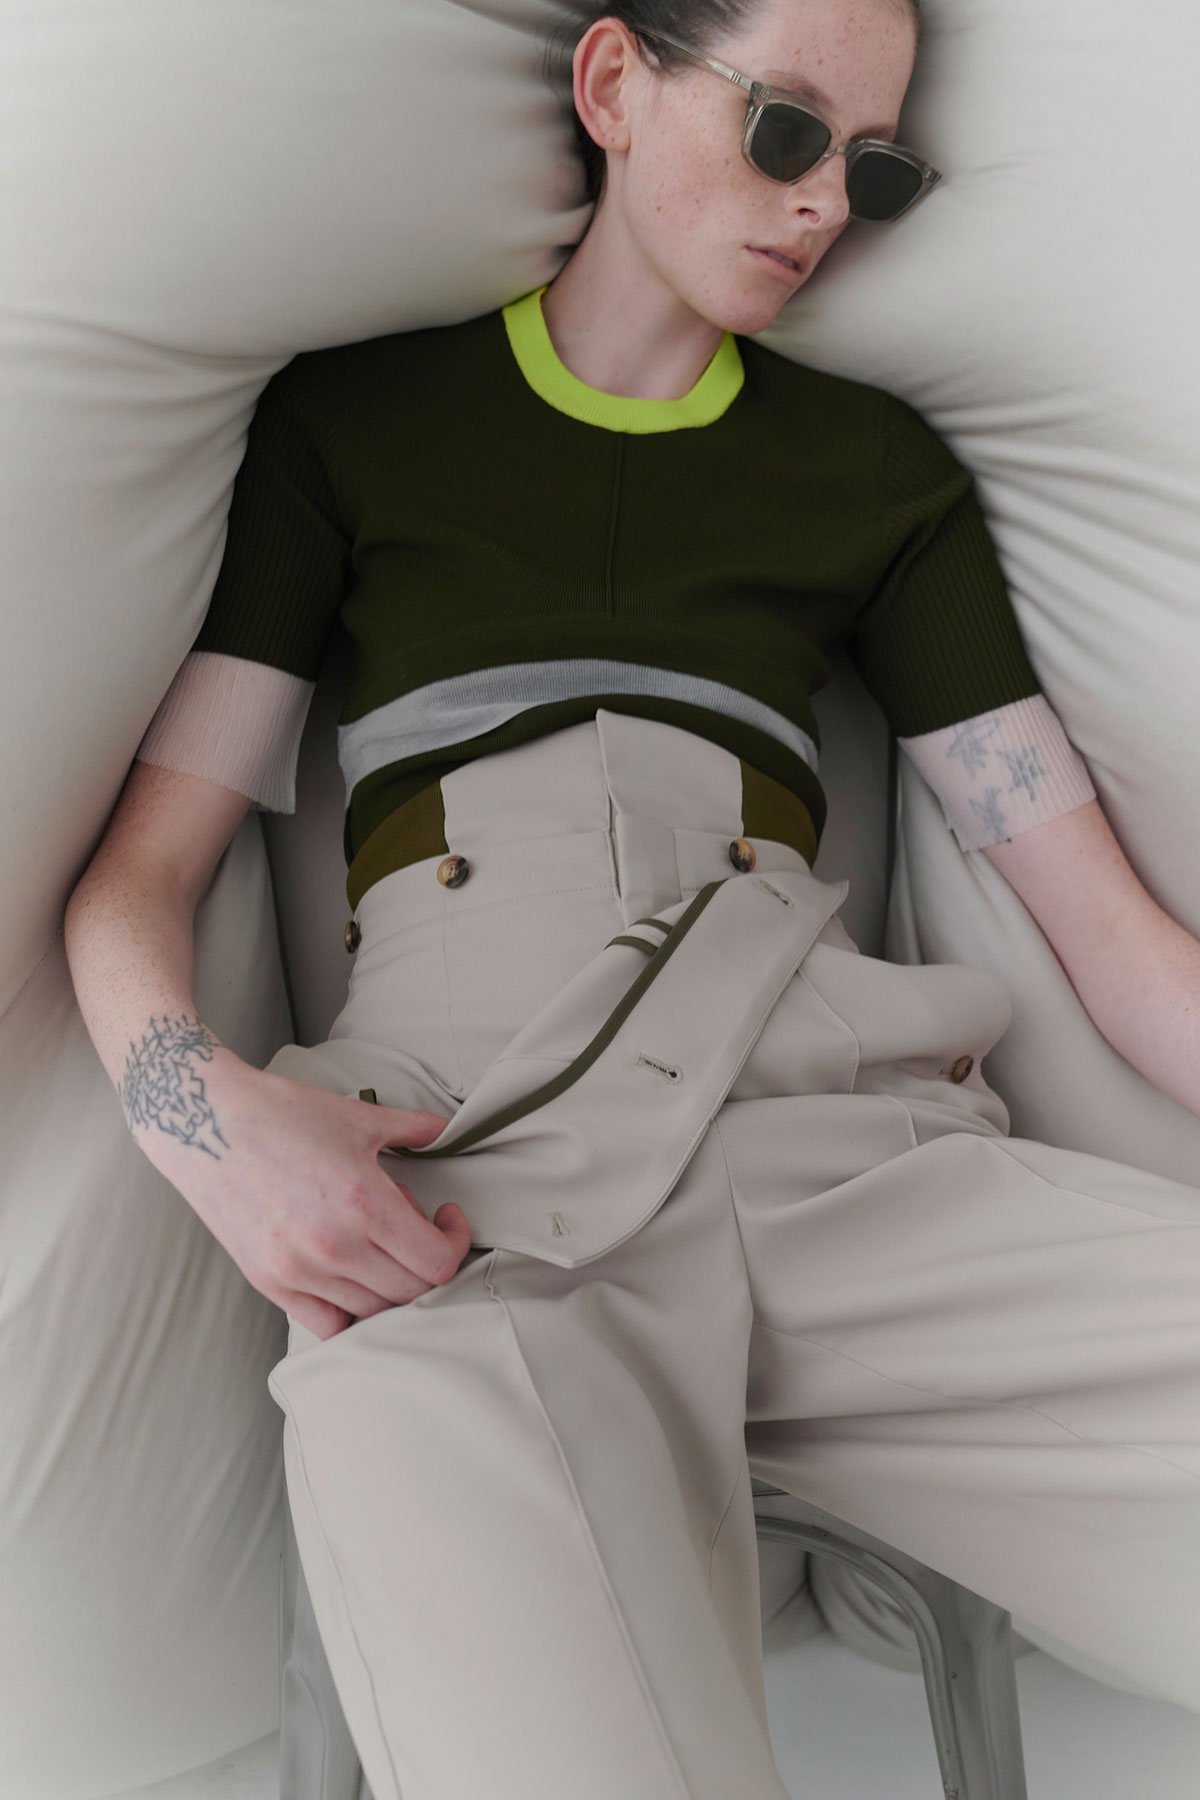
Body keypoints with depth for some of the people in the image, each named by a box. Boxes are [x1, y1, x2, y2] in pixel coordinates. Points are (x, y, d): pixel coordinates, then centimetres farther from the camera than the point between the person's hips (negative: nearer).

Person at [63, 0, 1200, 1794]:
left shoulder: (881, 469, 23)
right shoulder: (354, 418, 19)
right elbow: (141, 865, 12)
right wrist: (200, 1103, -11)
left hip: (839, 1120, 4)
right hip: (455, 1157, -3)